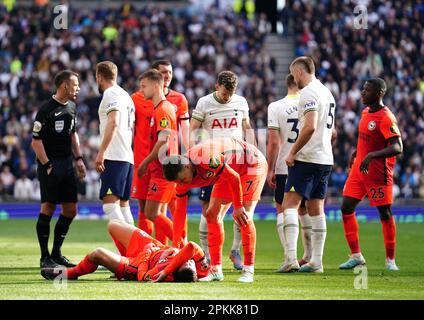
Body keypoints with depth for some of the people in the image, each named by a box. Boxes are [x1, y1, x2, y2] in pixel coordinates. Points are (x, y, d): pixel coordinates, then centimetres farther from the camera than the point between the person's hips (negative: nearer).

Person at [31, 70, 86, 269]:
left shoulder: (71, 107, 12)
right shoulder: (46, 110, -13)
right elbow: (36, 141, -14)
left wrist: (78, 159, 15)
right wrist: (47, 166, -18)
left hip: (67, 163, 8)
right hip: (50, 164, -8)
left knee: (70, 210, 7)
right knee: (48, 208, -6)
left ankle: (56, 253, 17)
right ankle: (45, 257, -1)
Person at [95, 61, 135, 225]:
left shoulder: (111, 94, -6)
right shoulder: (126, 96, 22)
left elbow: (113, 122, -20)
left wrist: (101, 152, -23)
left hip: (114, 157, -9)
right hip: (128, 157, 9)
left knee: (110, 203, -16)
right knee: (123, 204, 11)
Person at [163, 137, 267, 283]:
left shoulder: (205, 157, -38)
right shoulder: (182, 175, -11)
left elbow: (234, 178, -28)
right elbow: (180, 212, -4)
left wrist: (238, 207, -19)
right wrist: (176, 246, -3)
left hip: (253, 163, -8)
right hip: (231, 172, 8)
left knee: (244, 217, -18)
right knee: (212, 215, 0)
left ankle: (248, 271, -13)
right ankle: (216, 271, 4)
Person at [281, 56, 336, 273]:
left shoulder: (308, 93, -12)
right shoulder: (327, 93, 18)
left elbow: (310, 127, -23)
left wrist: (293, 152, -16)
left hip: (307, 158, -9)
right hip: (326, 159, 9)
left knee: (290, 204, -8)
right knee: (316, 209, 10)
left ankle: (291, 258, -19)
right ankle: (316, 261, 10)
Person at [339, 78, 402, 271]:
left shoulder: (386, 118, -17)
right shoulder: (366, 112, 10)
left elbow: (397, 148, -25)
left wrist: (371, 156, -33)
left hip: (378, 173, -9)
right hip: (359, 169, 9)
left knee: (385, 214, -1)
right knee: (347, 209, 3)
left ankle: (390, 260, 9)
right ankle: (356, 256, 10)